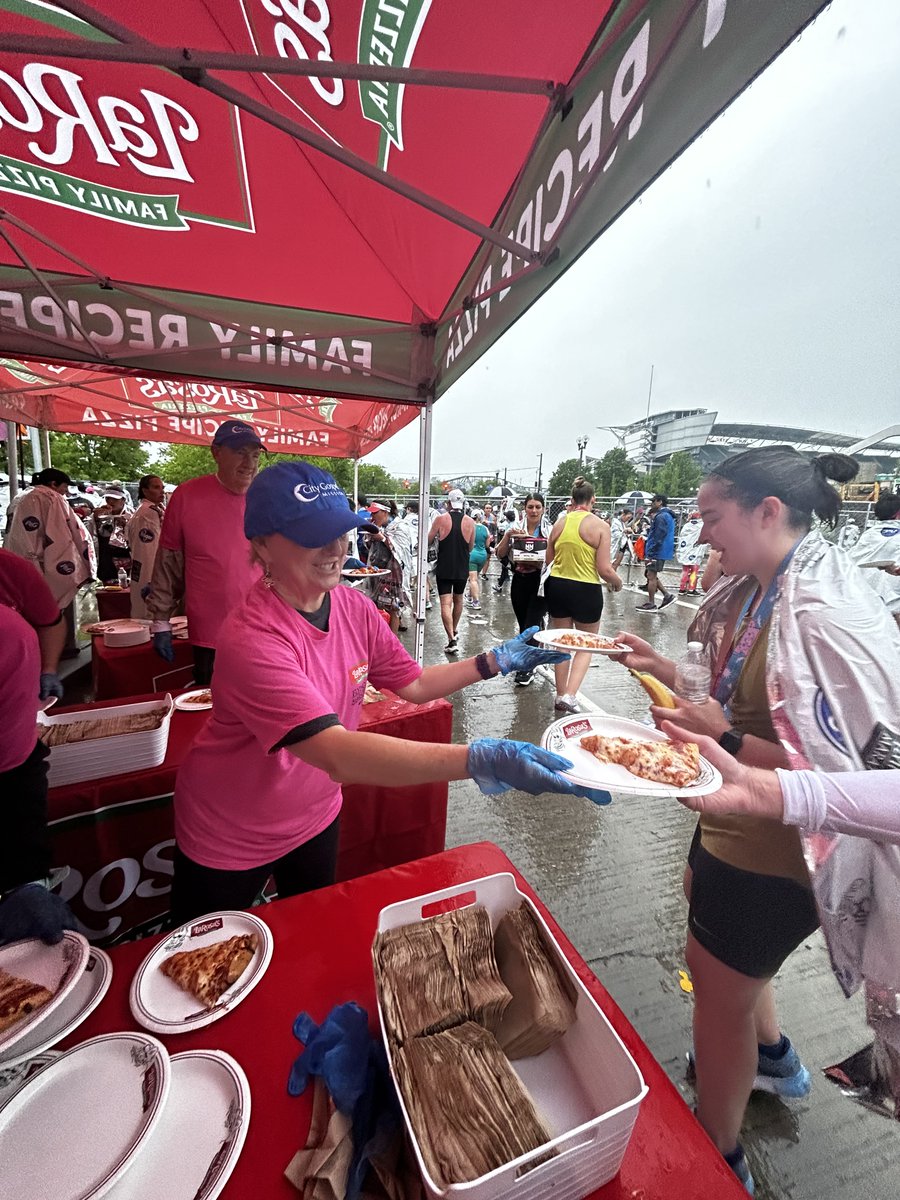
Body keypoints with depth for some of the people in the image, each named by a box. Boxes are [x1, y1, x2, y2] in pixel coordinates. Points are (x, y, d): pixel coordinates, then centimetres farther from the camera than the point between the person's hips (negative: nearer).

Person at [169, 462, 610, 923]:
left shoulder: (354, 607, -15)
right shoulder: (252, 640, -36)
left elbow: (414, 683, -5)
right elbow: (339, 756, -45)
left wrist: (495, 661, -14)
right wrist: (482, 760, -53)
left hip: (314, 817, 5)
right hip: (229, 842, -5)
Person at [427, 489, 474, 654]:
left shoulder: (441, 519, -8)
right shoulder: (470, 522, -2)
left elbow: (428, 540, 1)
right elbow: (470, 548, 8)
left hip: (444, 568, -3)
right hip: (462, 568, 3)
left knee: (445, 603, -3)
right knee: (458, 600, 21)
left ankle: (451, 640, -13)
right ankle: (454, 630, 40)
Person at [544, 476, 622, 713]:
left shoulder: (560, 522, 1)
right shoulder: (600, 526, -10)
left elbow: (548, 560, 10)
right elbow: (604, 569, -14)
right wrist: (617, 582, 8)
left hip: (557, 586, 4)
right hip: (586, 590, -4)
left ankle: (561, 696, 27)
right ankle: (569, 695, 2)